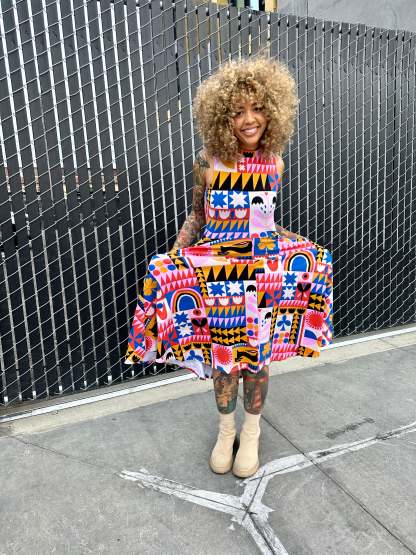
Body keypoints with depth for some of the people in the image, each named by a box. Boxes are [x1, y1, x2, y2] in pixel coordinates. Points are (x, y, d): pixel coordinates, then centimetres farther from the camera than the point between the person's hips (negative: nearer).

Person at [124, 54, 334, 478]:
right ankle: (226, 429, 41)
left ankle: (251, 432, 40)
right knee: (223, 358, 12)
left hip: (264, 272, 2)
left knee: (257, 359, 14)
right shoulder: (208, 161, -8)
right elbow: (196, 217, 1)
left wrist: (301, 246, 9)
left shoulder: (274, 162, -1)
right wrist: (171, 261, -8)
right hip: (215, 272, -1)